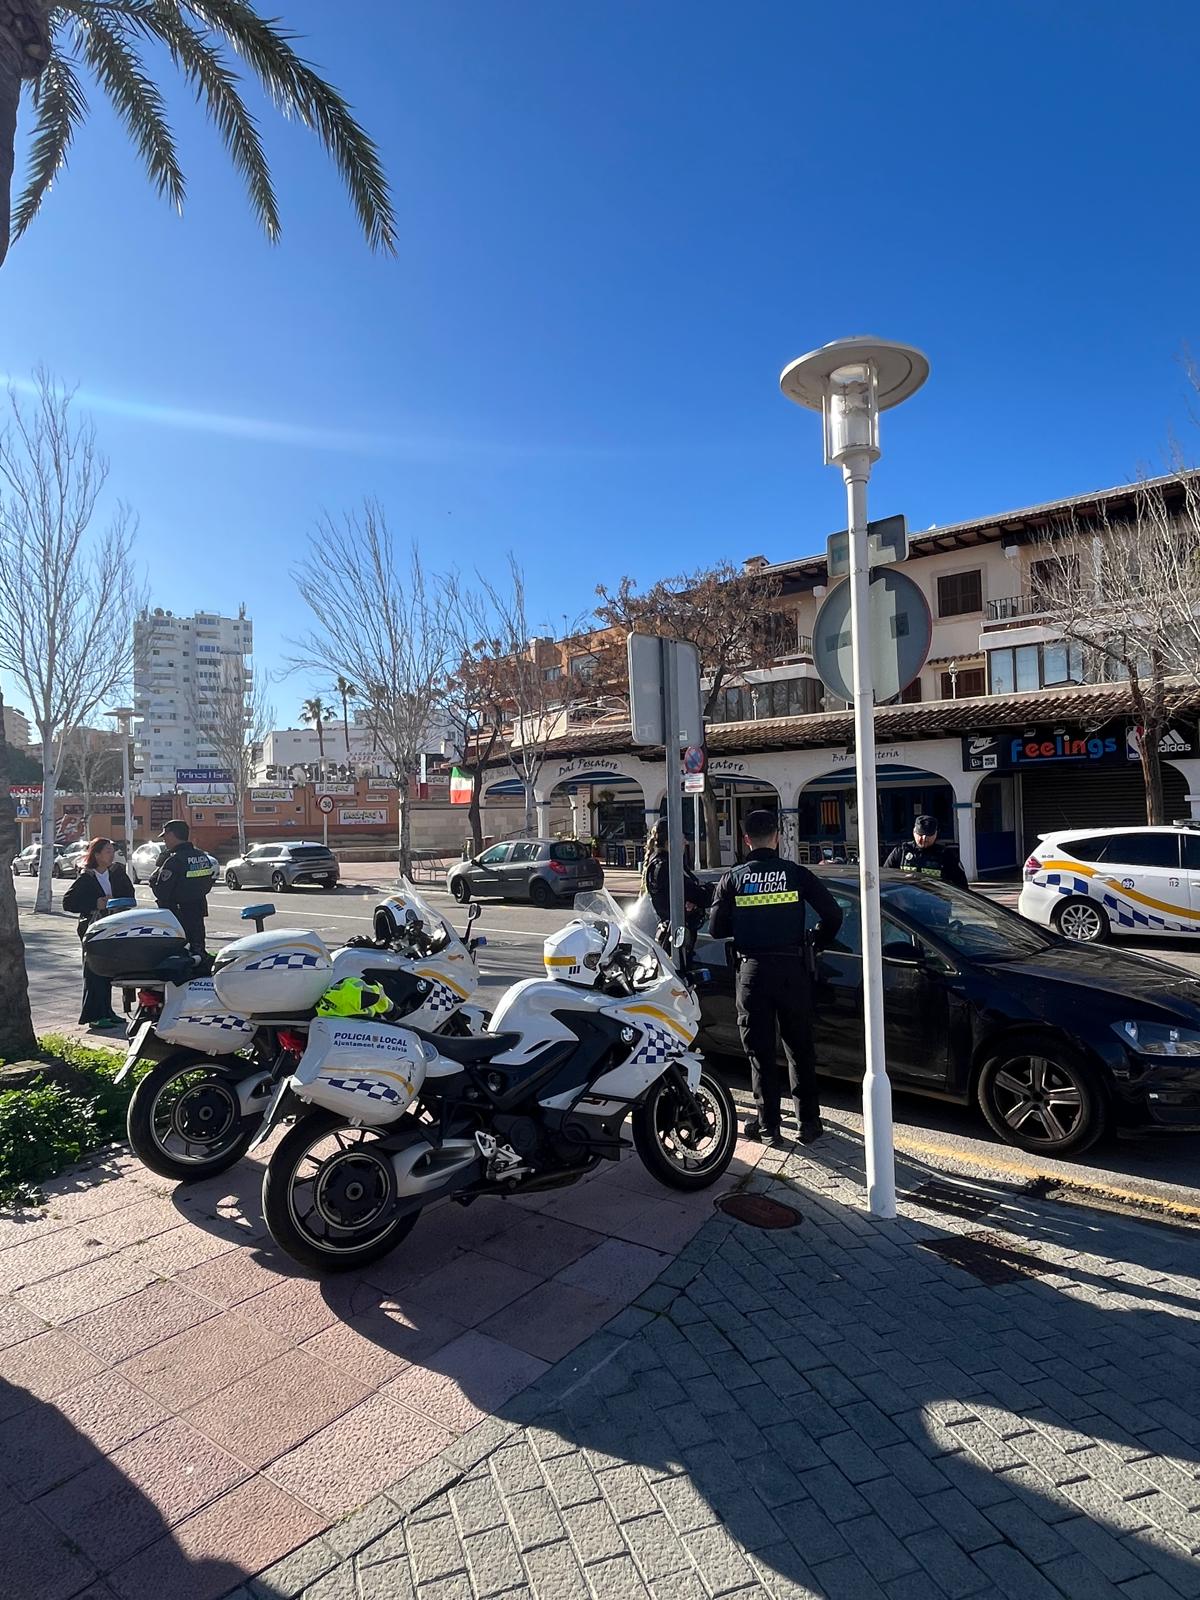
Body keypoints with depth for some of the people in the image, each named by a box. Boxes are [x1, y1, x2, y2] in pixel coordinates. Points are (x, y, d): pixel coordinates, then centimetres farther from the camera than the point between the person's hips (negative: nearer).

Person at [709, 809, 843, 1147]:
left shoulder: (732, 879, -1)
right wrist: (819, 942, 15)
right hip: (791, 968, 1)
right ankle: (809, 1122, 18)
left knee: (760, 1051, 9)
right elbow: (832, 914, -3)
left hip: (752, 970, 0)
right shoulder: (797, 873, -1)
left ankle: (768, 1125, 13)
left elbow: (717, 929, -3)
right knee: (799, 1048, 13)